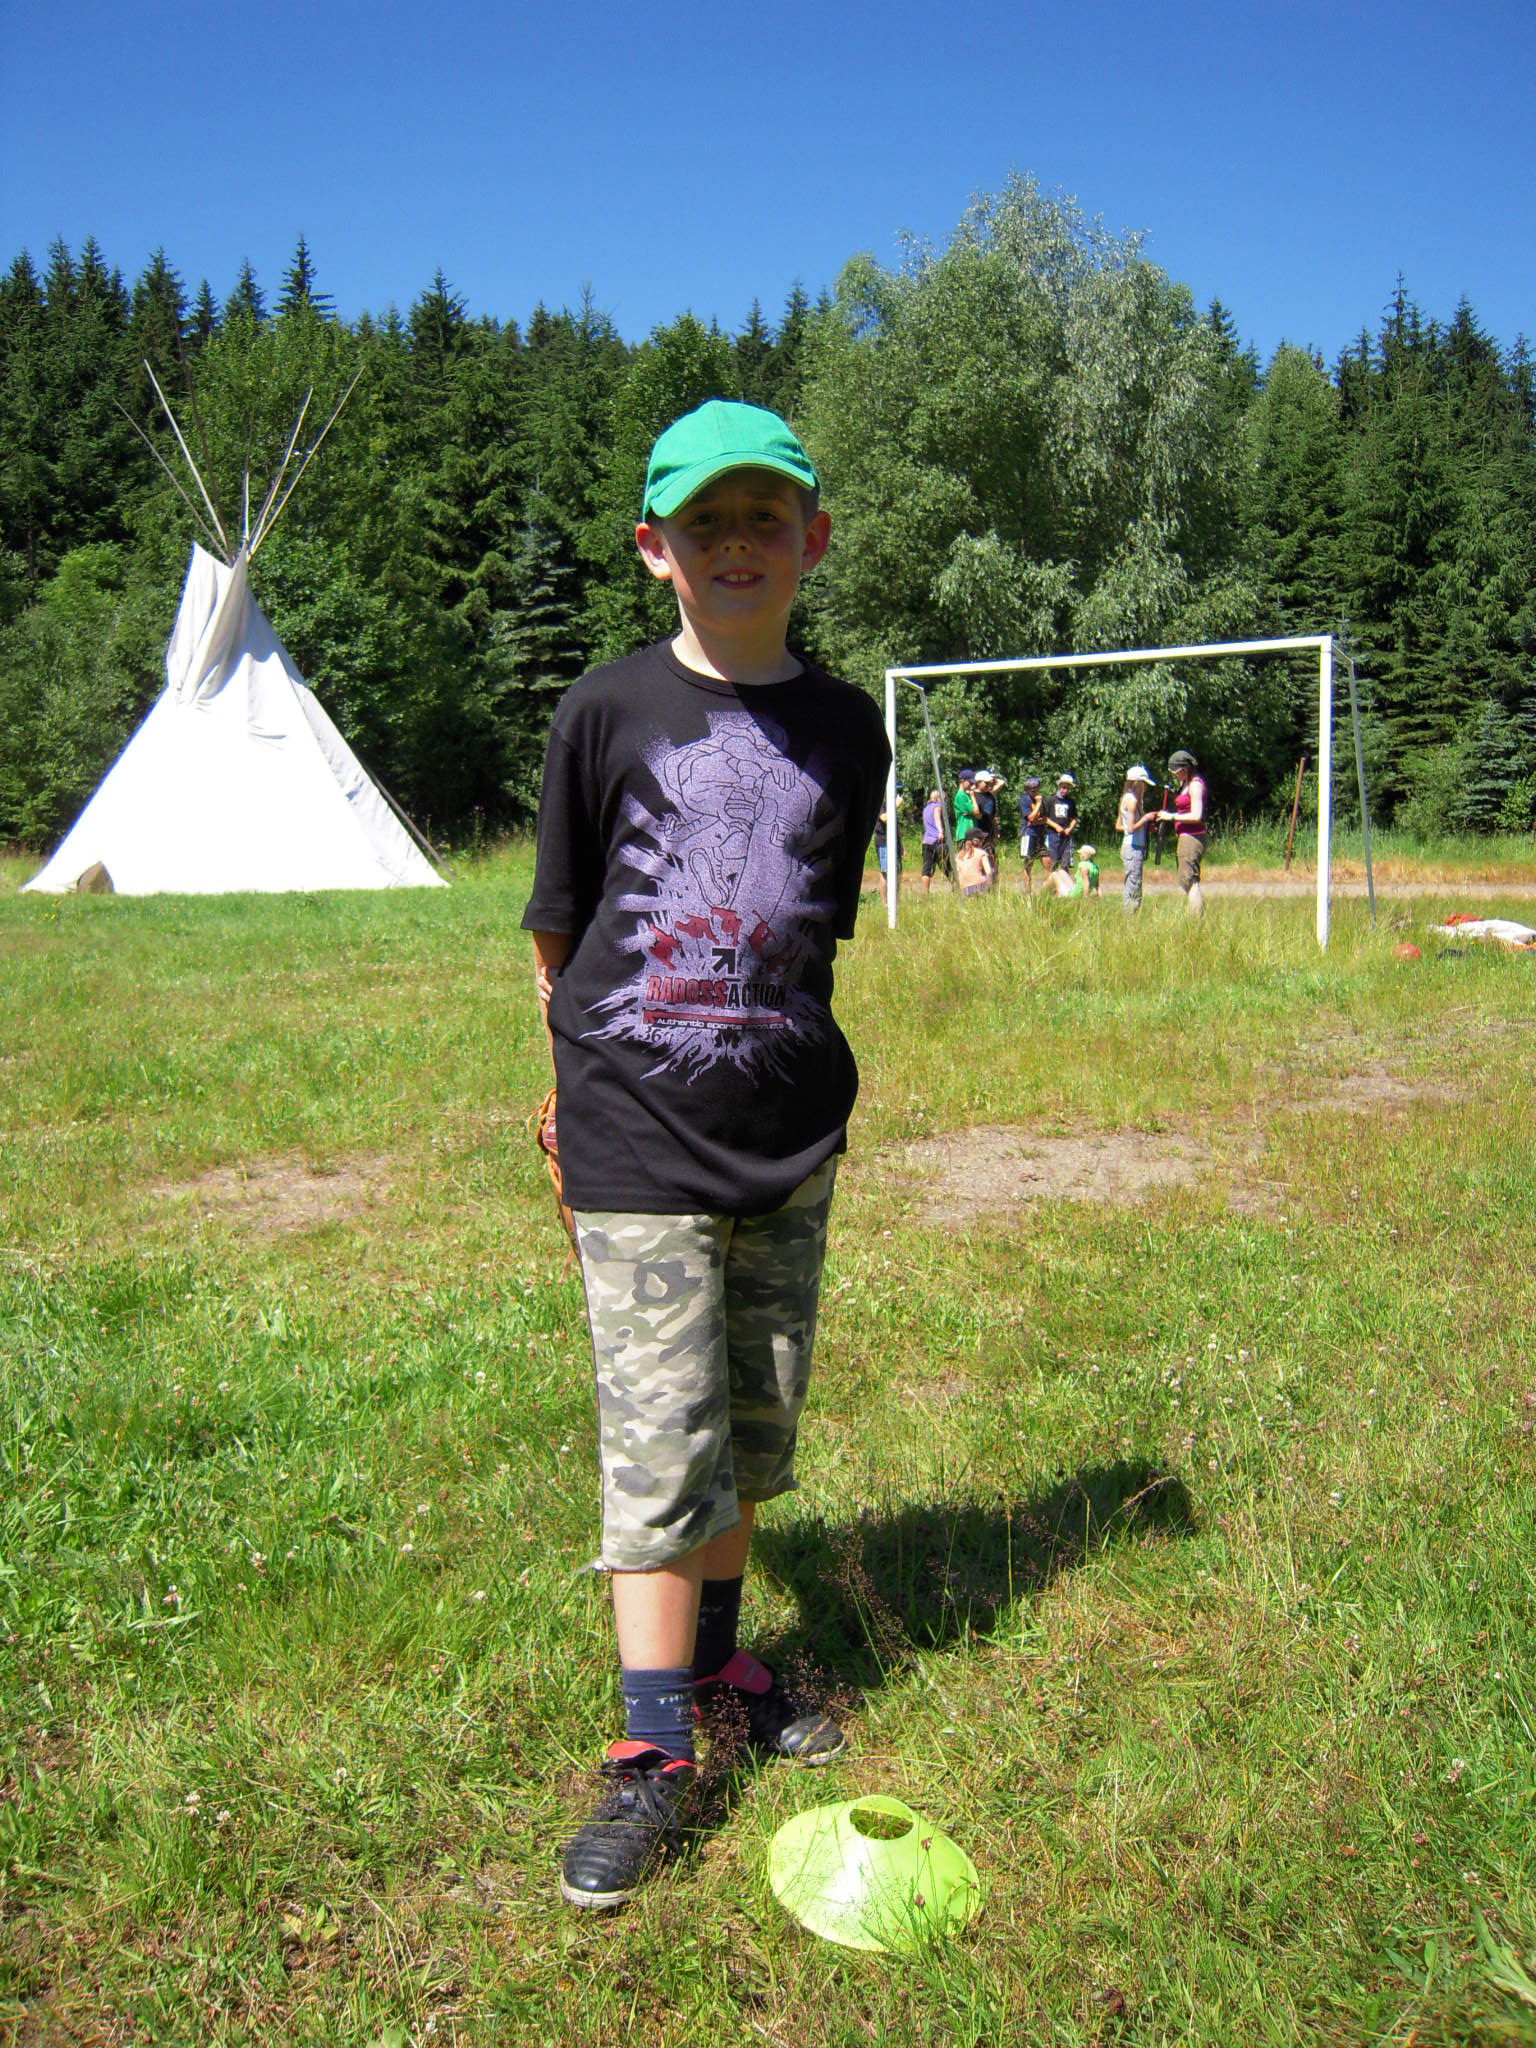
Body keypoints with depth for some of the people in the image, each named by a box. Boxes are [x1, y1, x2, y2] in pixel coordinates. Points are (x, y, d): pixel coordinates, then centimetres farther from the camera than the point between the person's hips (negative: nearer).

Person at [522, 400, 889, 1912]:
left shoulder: (844, 728, 5)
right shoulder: (607, 712, -3)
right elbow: (557, 937, 3)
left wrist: (778, 1068, 13)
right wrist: (589, 1094, 6)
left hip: (787, 1139, 4)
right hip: (639, 1146, -3)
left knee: (751, 1431, 16)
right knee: (660, 1448, -1)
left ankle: (714, 1660, 36)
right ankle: (655, 1749, 12)